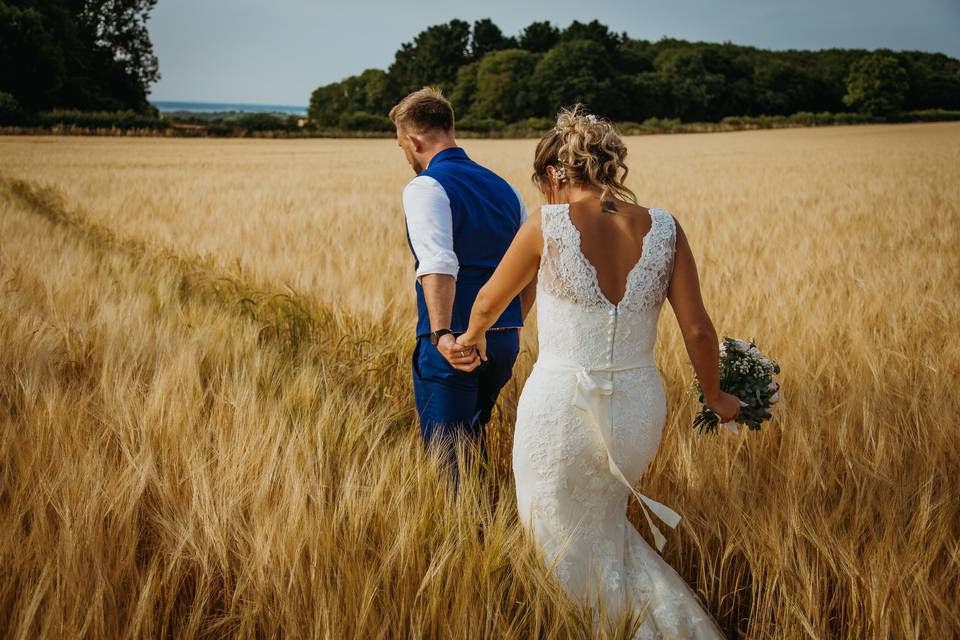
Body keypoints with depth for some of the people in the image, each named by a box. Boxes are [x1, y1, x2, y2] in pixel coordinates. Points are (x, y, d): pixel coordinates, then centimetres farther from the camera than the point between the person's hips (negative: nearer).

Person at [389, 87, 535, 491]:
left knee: (446, 459, 4)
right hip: (504, 342, 7)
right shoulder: (502, 188, 13)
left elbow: (438, 265, -27)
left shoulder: (426, 188, -10)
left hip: (454, 345, -7)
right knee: (473, 440, 26)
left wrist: (442, 335, -38)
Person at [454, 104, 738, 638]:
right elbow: (697, 330, -1)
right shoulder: (663, 228, -3)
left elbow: (490, 301, 6)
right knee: (598, 519, 29)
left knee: (571, 547, 16)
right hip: (639, 406, 4)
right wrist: (714, 395, 17)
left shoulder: (547, 225, -10)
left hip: (561, 409, -4)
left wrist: (473, 335, 28)